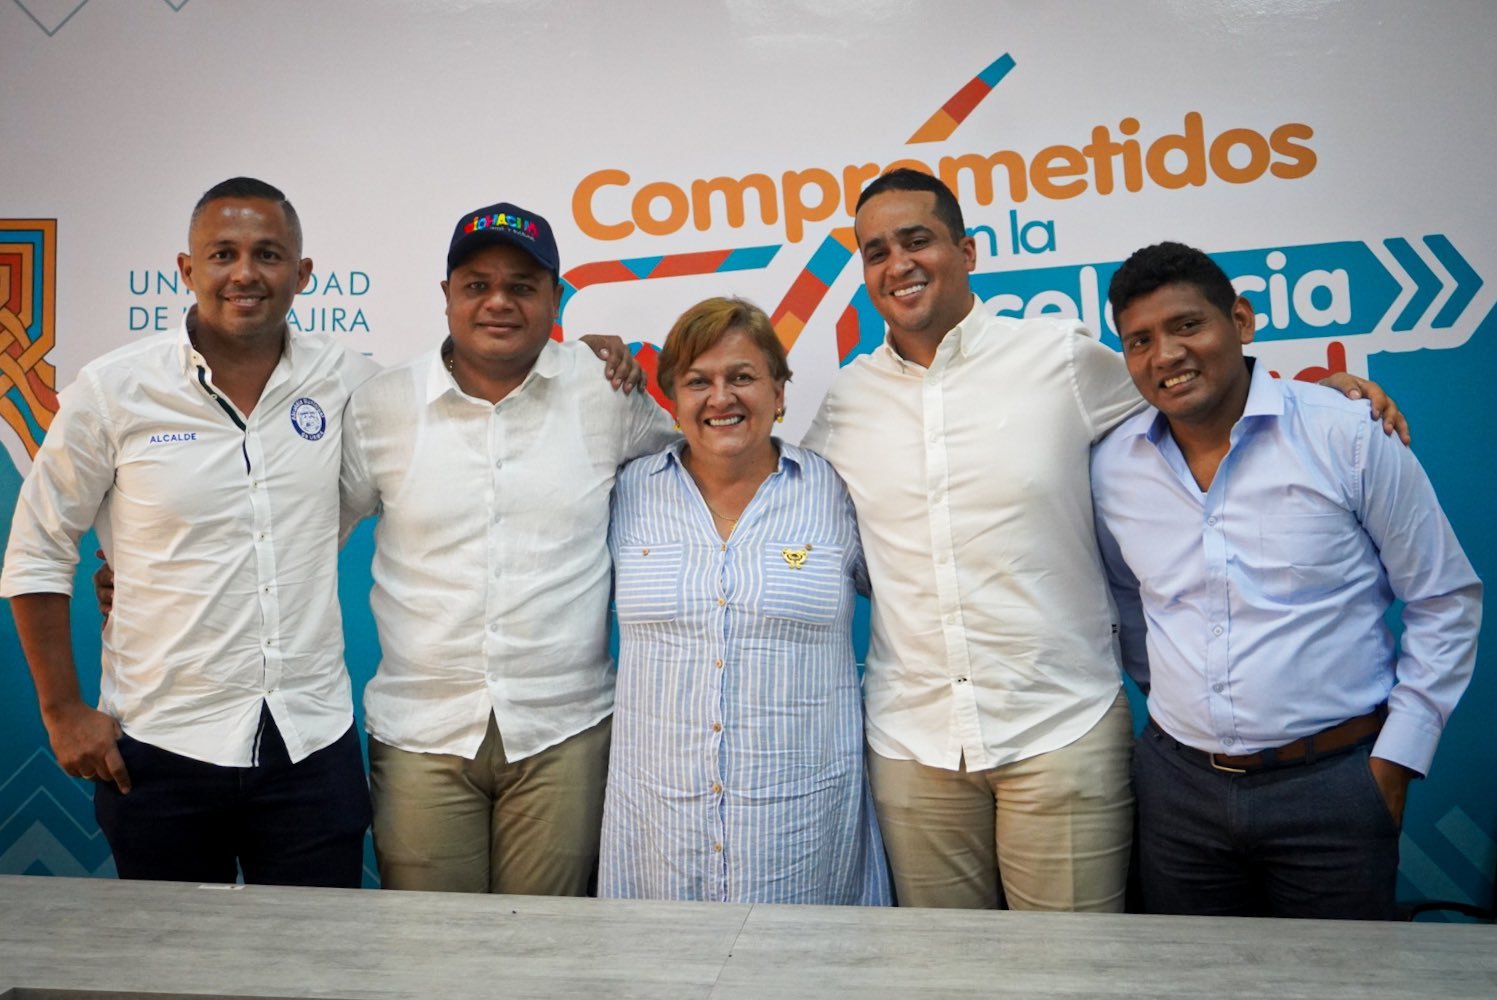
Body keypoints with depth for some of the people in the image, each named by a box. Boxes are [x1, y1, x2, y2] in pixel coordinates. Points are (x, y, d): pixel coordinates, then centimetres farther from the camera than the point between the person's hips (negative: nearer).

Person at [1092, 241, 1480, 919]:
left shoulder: (1348, 436, -8)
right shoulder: (1112, 468, 0)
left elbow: (1445, 601, -2)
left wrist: (1396, 758, -4)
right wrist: (1174, 700, 9)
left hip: (1332, 784, -2)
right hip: (1177, 783, 3)